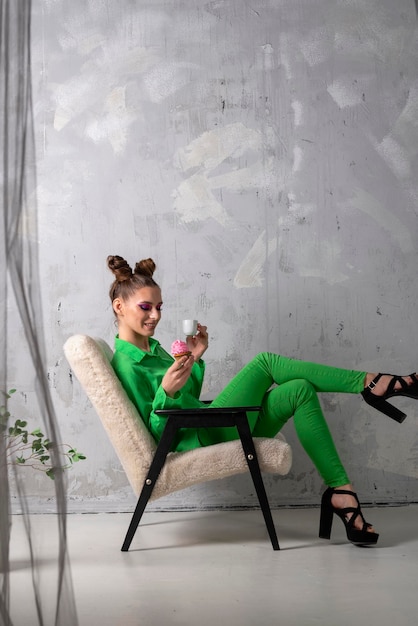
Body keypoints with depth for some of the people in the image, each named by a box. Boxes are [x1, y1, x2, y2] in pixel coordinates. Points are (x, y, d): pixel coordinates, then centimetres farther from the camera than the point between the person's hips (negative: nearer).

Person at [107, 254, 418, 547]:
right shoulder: (126, 365, -10)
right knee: (265, 362, -15)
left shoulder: (153, 347, 18)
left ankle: (341, 490, -11)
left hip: (220, 434, 9)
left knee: (300, 390, -6)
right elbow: (154, 434, -13)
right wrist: (166, 392, -29)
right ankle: (372, 383, -9)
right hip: (199, 441, -9)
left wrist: (195, 360, 7)